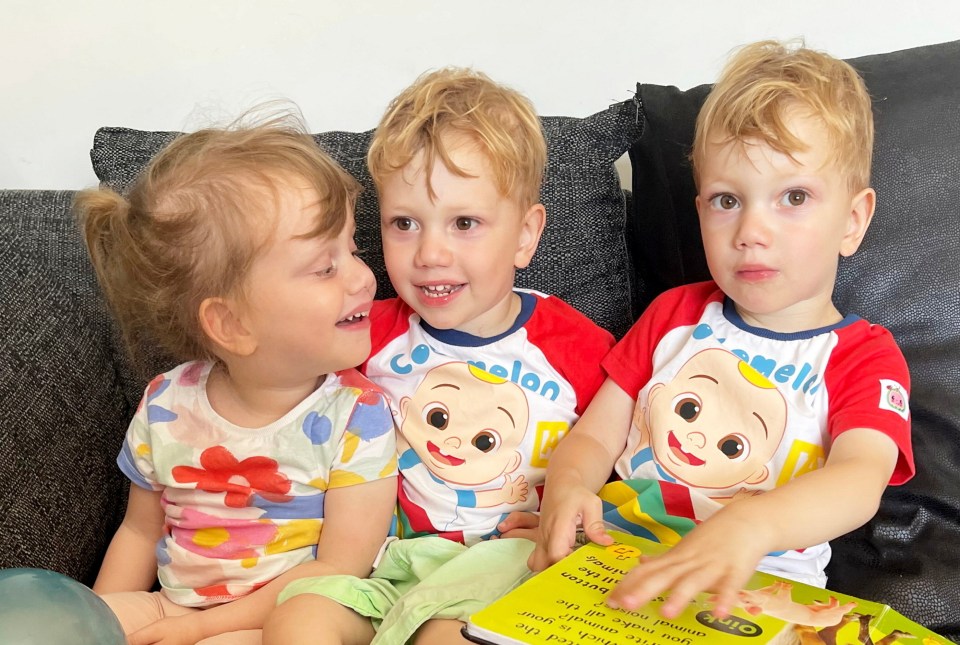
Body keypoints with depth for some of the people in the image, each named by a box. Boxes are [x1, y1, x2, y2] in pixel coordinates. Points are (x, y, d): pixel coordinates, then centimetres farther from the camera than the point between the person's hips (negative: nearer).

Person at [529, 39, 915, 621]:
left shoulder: (864, 356, 2)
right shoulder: (675, 314, 15)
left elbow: (860, 482, -18)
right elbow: (595, 436, 11)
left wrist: (746, 527, -40)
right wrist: (567, 487, -16)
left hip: (757, 587, -2)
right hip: (613, 560, 3)